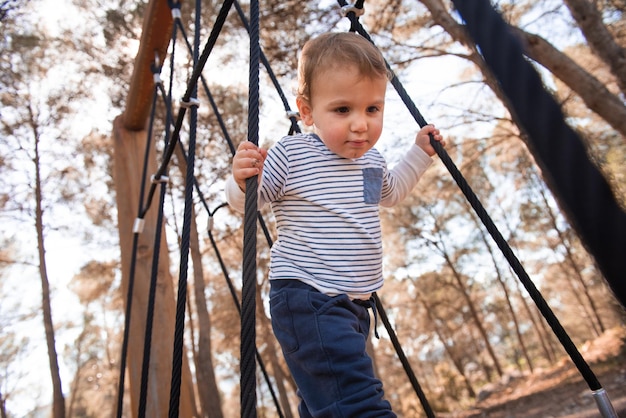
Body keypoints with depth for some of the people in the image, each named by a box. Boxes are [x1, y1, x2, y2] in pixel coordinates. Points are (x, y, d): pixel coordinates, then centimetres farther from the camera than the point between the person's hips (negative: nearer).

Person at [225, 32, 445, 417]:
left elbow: (391, 192, 30)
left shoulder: (372, 162, 8)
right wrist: (242, 180, -25)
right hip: (306, 299, -8)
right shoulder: (290, 156, -12)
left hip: (356, 302, 8)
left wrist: (420, 153, 22)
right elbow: (243, 202, -3)